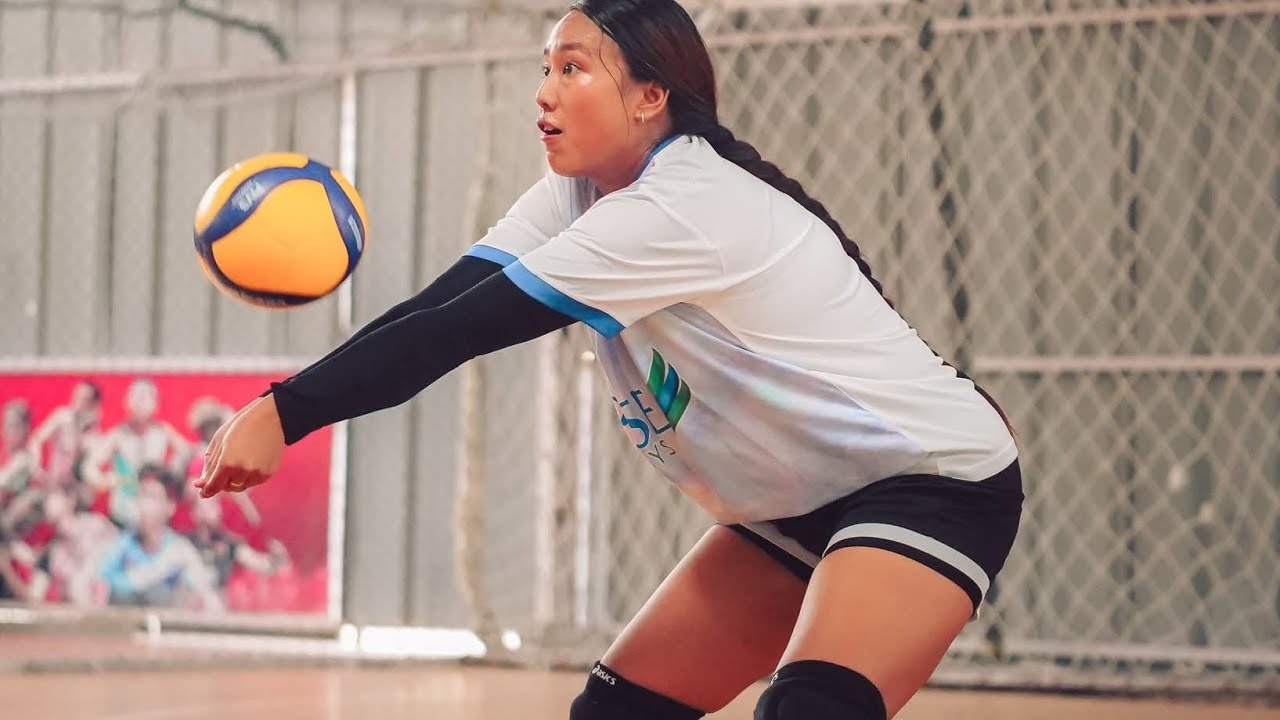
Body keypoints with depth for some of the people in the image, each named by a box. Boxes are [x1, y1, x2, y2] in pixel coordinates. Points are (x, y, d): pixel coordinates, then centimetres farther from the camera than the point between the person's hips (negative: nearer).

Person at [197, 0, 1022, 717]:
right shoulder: (581, 193, 1)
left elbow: (465, 329, -29)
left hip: (933, 480, -10)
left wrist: (288, 413, -30)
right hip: (797, 506, 10)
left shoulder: (680, 207, -26)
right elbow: (440, 308, -11)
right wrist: (285, 405, -25)